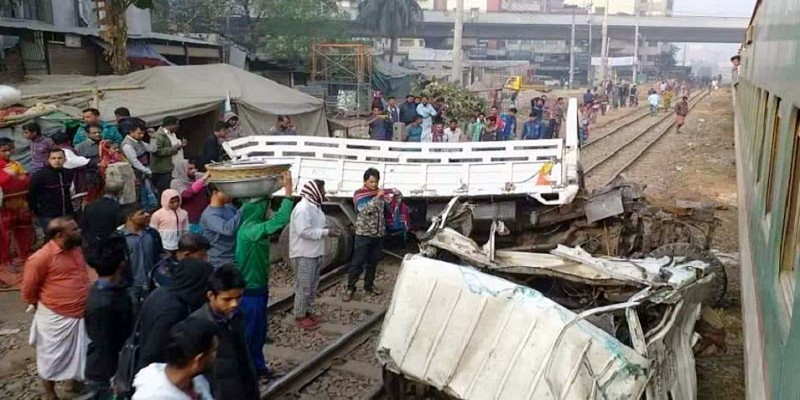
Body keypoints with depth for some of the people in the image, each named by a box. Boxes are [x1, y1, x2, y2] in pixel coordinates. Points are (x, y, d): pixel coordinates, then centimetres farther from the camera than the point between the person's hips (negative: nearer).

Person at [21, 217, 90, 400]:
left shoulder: (76, 249, 0)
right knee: (52, 357, 12)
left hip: (80, 314, 6)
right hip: (56, 318, -6)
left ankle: (75, 380, 45)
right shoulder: (41, 257, -23)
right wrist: (42, 306, 4)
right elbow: (28, 289, -11)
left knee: (78, 352, 22)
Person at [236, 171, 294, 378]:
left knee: (259, 331, 21)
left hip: (259, 287, 10)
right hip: (250, 291, -10)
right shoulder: (248, 231, -27)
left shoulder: (255, 228, 4)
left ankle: (257, 366, 36)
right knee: (246, 333, 5)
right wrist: (288, 191, -37)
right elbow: (280, 221, -38)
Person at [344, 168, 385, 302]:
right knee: (357, 262, -4)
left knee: (373, 262, 13)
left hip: (378, 234, 5)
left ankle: (369, 285, 27)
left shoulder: (379, 193, 8)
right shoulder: (359, 194, -6)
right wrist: (377, 198, -28)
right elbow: (365, 210, -24)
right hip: (363, 234, -5)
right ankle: (350, 288, 4)